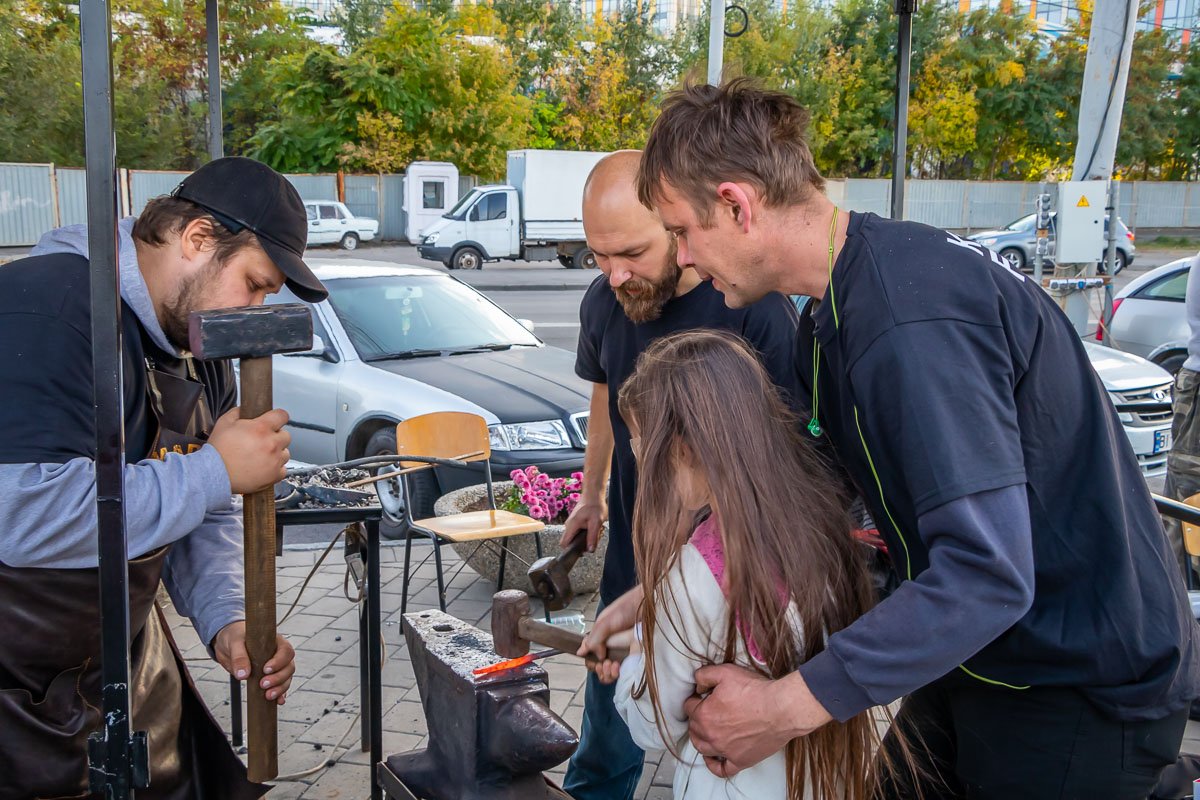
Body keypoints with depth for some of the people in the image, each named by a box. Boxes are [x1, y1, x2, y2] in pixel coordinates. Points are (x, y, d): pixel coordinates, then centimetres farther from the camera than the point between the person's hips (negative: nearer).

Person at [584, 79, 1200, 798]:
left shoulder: (913, 322, -31)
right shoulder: (834, 313, 2)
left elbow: (986, 571, -35)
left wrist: (789, 706, -30)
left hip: (1083, 689, -9)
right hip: (987, 655, 9)